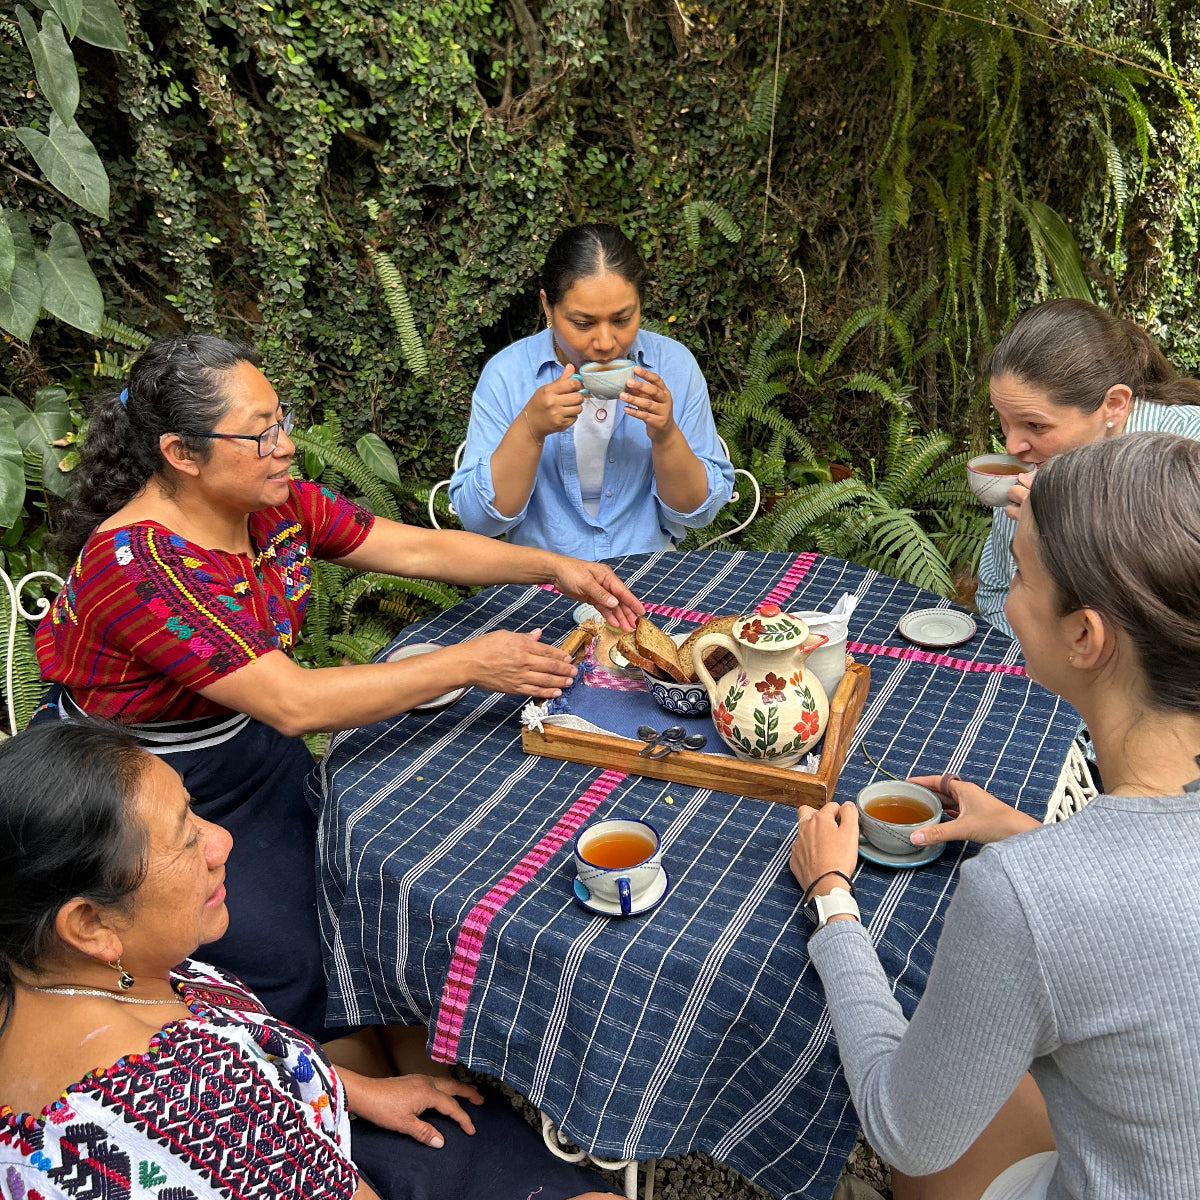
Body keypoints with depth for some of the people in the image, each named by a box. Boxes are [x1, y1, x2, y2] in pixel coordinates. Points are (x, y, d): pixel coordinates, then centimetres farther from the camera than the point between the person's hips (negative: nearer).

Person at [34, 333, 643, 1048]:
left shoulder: (276, 504, -8)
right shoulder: (137, 565, -32)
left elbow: (417, 548, -4)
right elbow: (294, 704, -36)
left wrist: (556, 568, -15)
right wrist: (469, 664, -34)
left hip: (251, 750, 7)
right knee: (282, 957, -12)